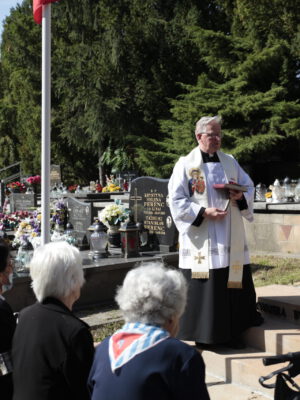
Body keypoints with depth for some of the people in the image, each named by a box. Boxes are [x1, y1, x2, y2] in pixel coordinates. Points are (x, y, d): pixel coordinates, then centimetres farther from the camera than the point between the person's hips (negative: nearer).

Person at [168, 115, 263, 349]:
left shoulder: (230, 162, 11)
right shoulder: (186, 165, -3)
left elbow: (249, 187, 17)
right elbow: (177, 200, -7)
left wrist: (241, 197, -5)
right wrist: (203, 212, -16)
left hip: (231, 240, 5)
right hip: (201, 240, -4)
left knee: (234, 284, 7)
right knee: (204, 286, -1)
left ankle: (233, 332, 20)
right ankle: (203, 335, 13)